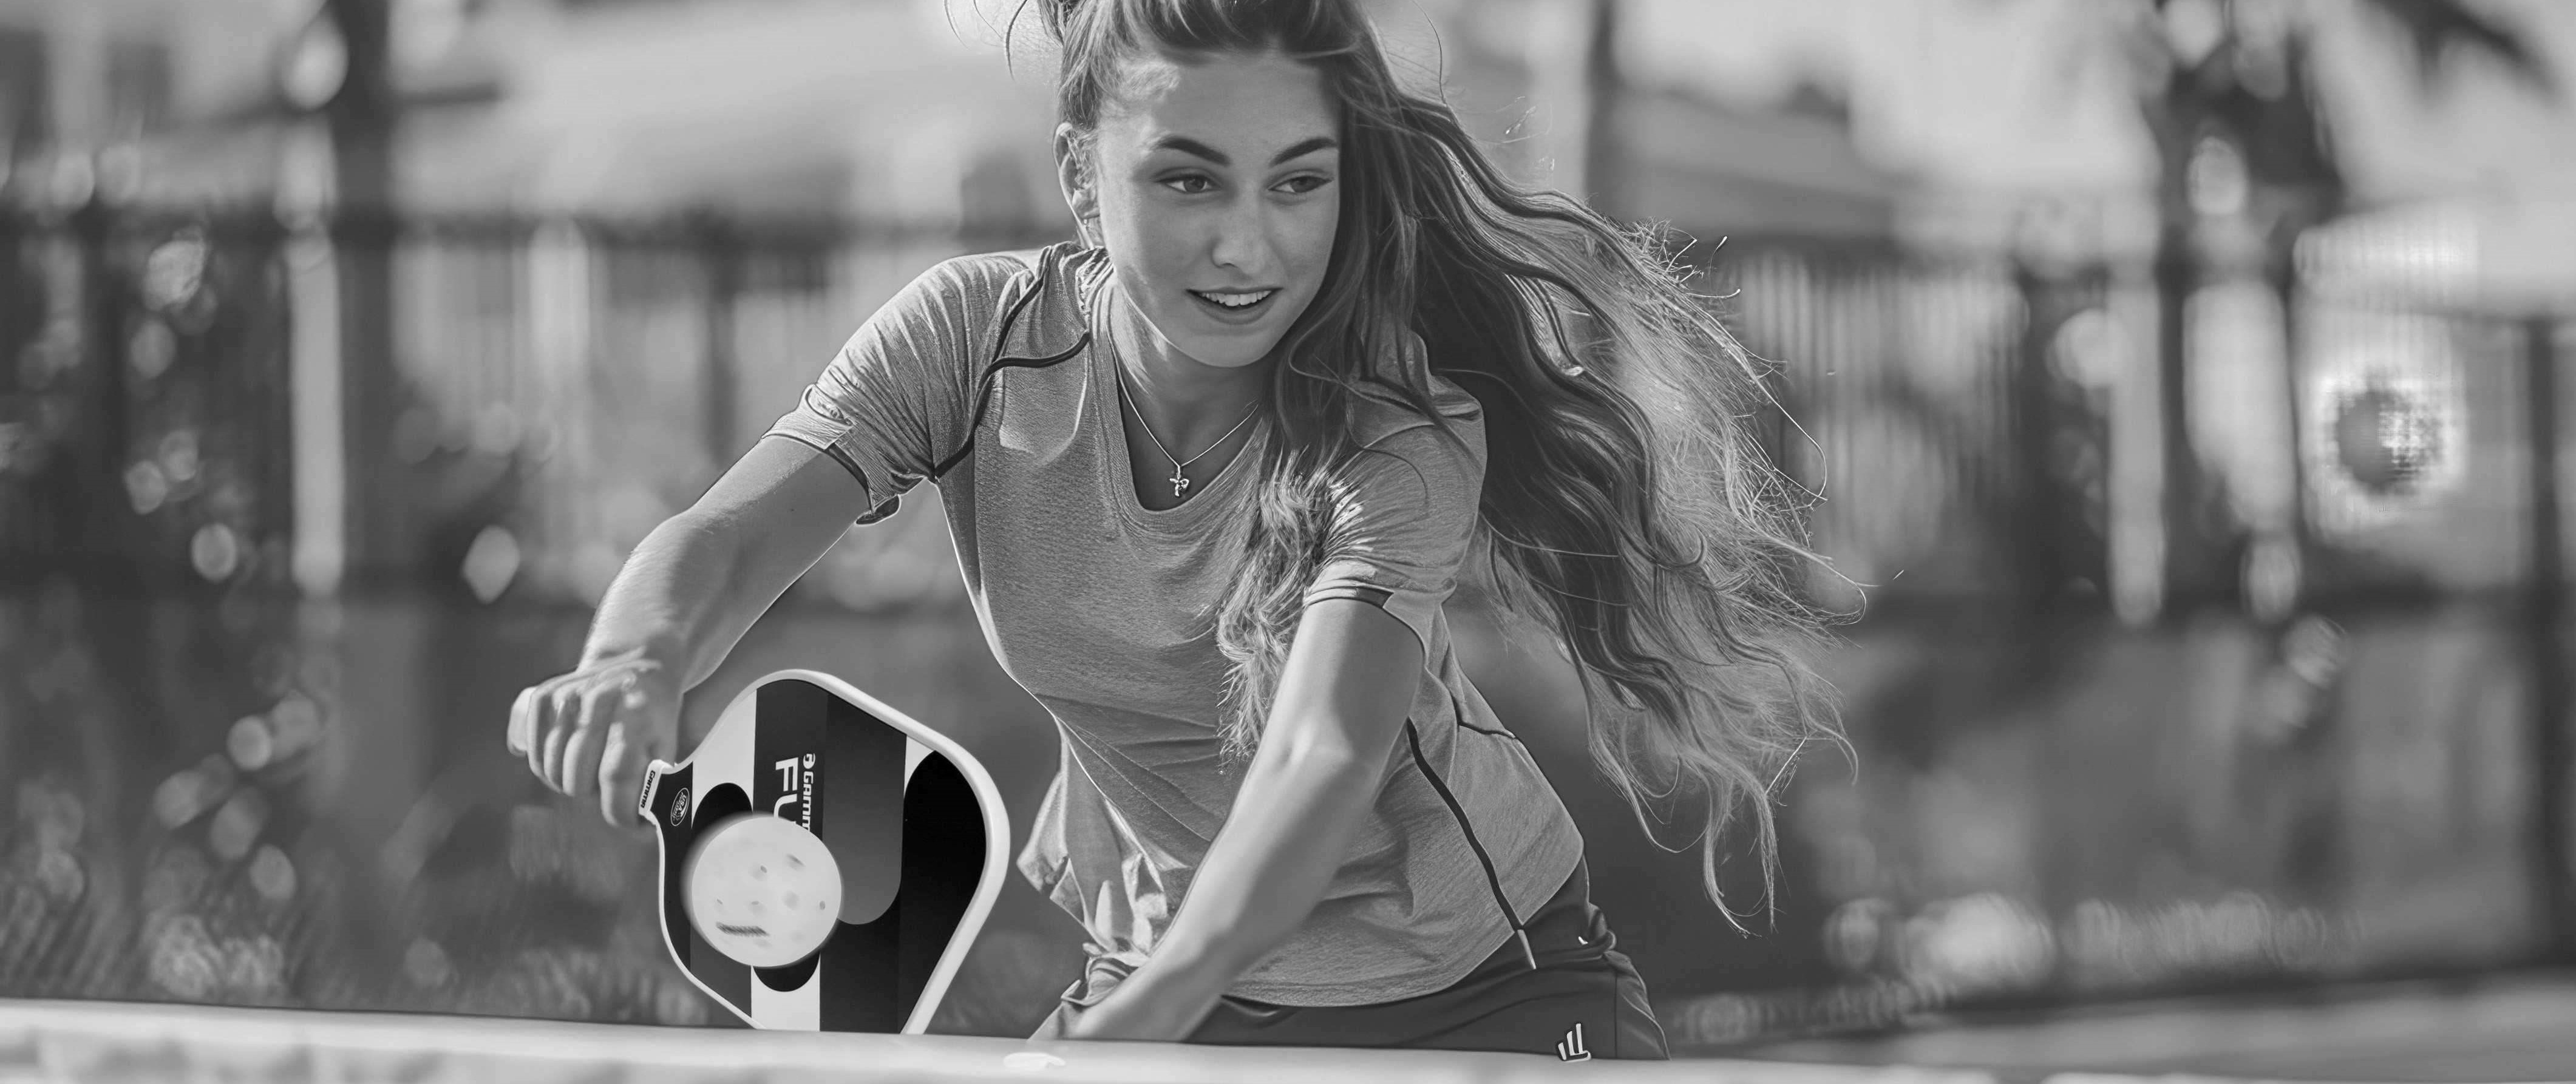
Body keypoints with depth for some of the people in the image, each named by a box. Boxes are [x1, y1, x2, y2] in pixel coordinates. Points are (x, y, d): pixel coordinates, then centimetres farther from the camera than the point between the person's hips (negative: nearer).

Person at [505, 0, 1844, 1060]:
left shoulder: (1404, 435, -27)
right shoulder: (971, 338, -16)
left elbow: (1325, 759, -40)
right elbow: (722, 541, -26)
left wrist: (1137, 1027, -56)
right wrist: (635, 667, -51)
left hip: (1475, 985, -2)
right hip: (1154, 976, 3)